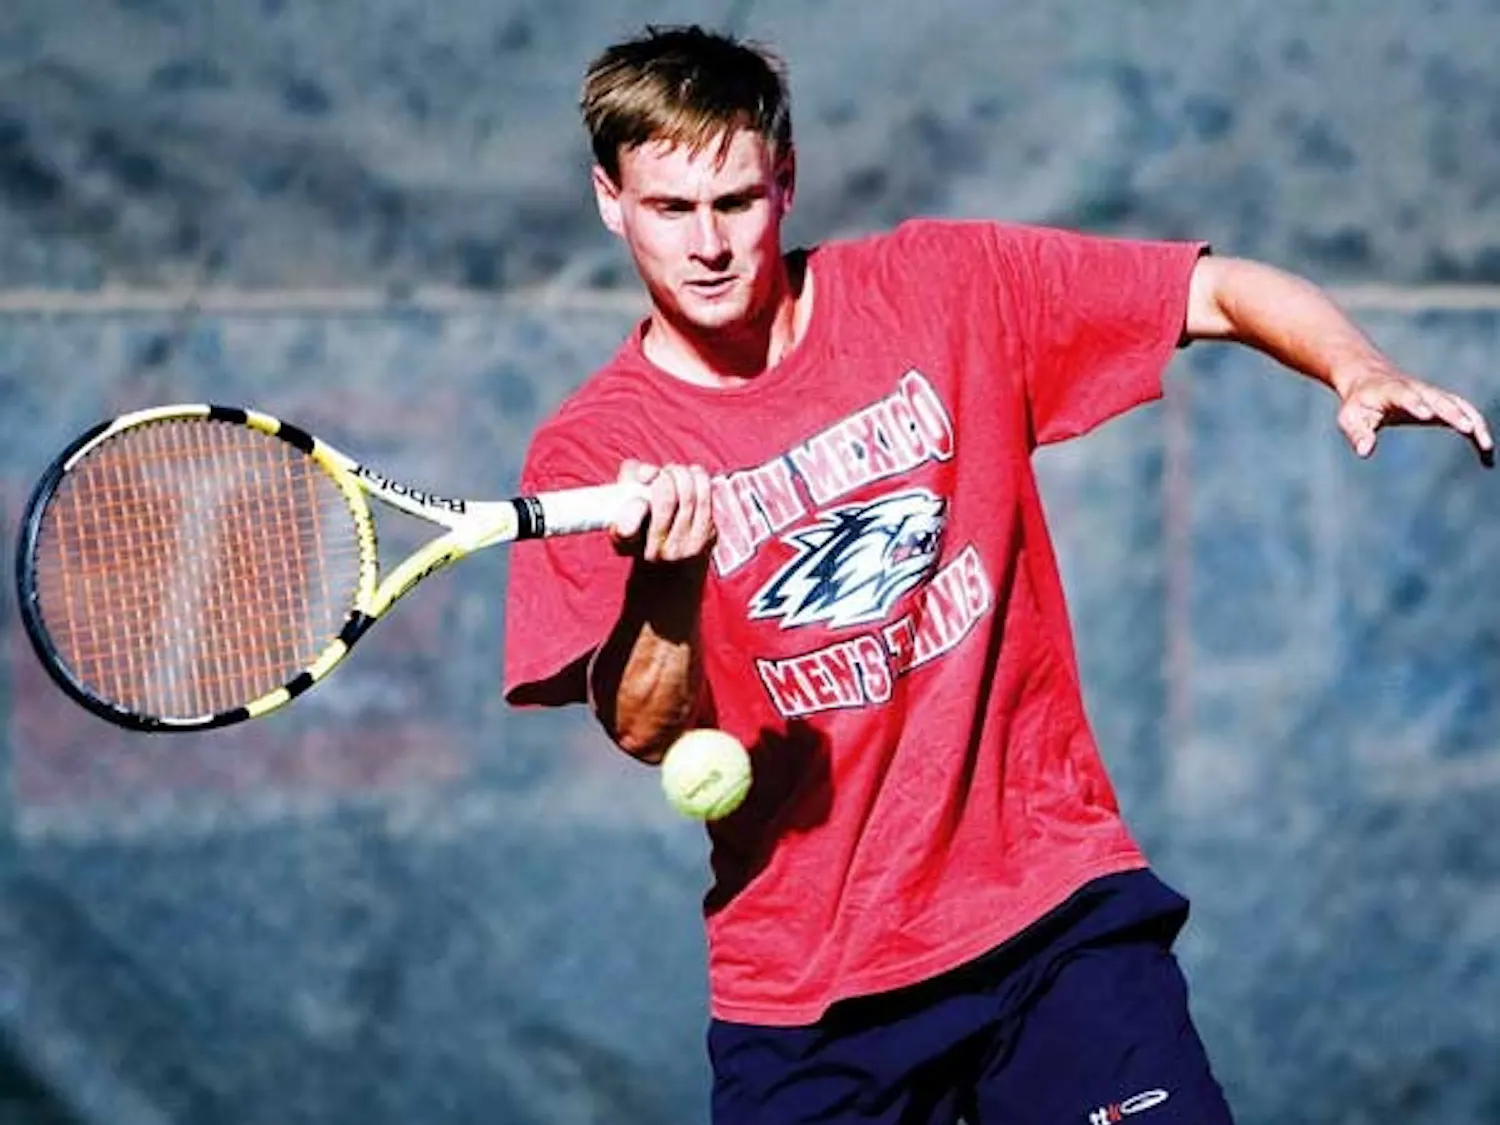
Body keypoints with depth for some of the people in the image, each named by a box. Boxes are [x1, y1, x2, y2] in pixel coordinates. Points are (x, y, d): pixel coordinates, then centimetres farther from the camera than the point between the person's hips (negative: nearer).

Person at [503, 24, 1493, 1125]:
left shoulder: (943, 286, 0)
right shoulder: (591, 455, -4)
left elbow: (1224, 292, 3)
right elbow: (649, 737, -11)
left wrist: (1359, 373, -15)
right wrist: (668, 586, -30)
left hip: (1055, 905, 0)